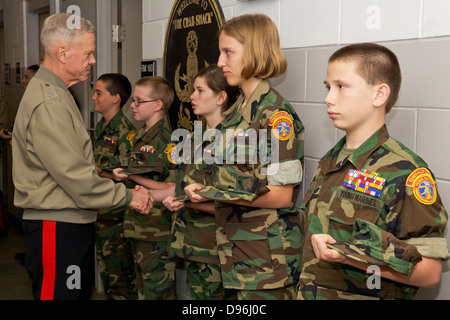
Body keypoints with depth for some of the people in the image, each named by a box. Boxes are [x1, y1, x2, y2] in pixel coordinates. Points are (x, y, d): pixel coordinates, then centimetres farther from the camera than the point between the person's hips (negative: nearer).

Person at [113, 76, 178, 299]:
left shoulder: (167, 141, -16)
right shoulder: (140, 138, 11)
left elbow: (172, 189, -22)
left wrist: (132, 177, -21)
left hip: (159, 233, -9)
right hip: (139, 230, 9)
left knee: (158, 292, 1)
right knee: (142, 289, 19)